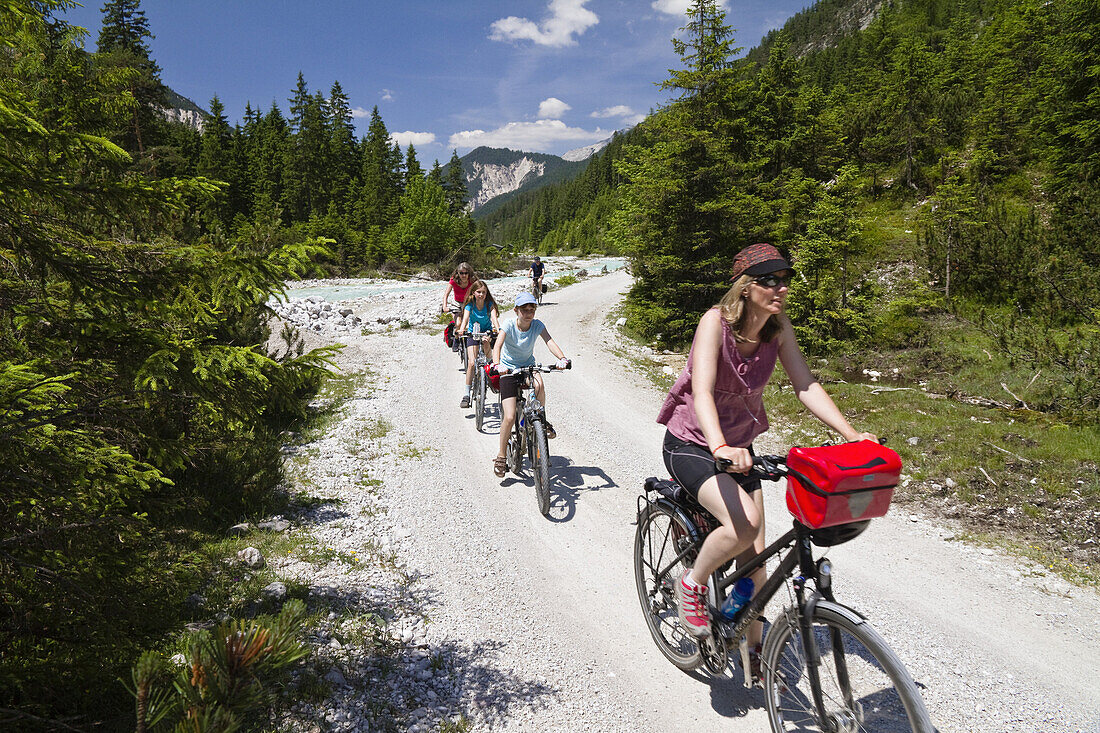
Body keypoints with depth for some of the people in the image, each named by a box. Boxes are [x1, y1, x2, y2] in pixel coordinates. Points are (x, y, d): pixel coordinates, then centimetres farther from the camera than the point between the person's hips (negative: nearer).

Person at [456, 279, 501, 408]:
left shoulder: (490, 304, -13)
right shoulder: (470, 305, -14)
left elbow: (494, 317, -28)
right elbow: (465, 318, -30)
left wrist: (498, 329, -48)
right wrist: (461, 330, -51)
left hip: (487, 331, 2)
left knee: (486, 340, -32)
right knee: (471, 363, -14)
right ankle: (466, 394, -10)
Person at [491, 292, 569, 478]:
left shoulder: (537, 325, -10)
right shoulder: (509, 324, -16)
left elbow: (550, 342, -24)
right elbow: (497, 345, -30)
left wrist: (562, 358, -44)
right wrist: (497, 364, -50)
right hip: (509, 370, -2)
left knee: (539, 385, -36)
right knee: (509, 417, -13)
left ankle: (541, 420, -8)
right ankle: (501, 456, 7)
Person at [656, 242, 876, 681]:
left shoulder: (779, 329, -7)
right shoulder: (716, 321, -24)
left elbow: (805, 385, -9)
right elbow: (702, 391, -36)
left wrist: (851, 434, -22)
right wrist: (720, 447, -52)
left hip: (738, 445, 6)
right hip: (690, 444, -6)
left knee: (754, 553, 5)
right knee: (742, 525, -28)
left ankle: (753, 649, 26)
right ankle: (692, 584, 2)